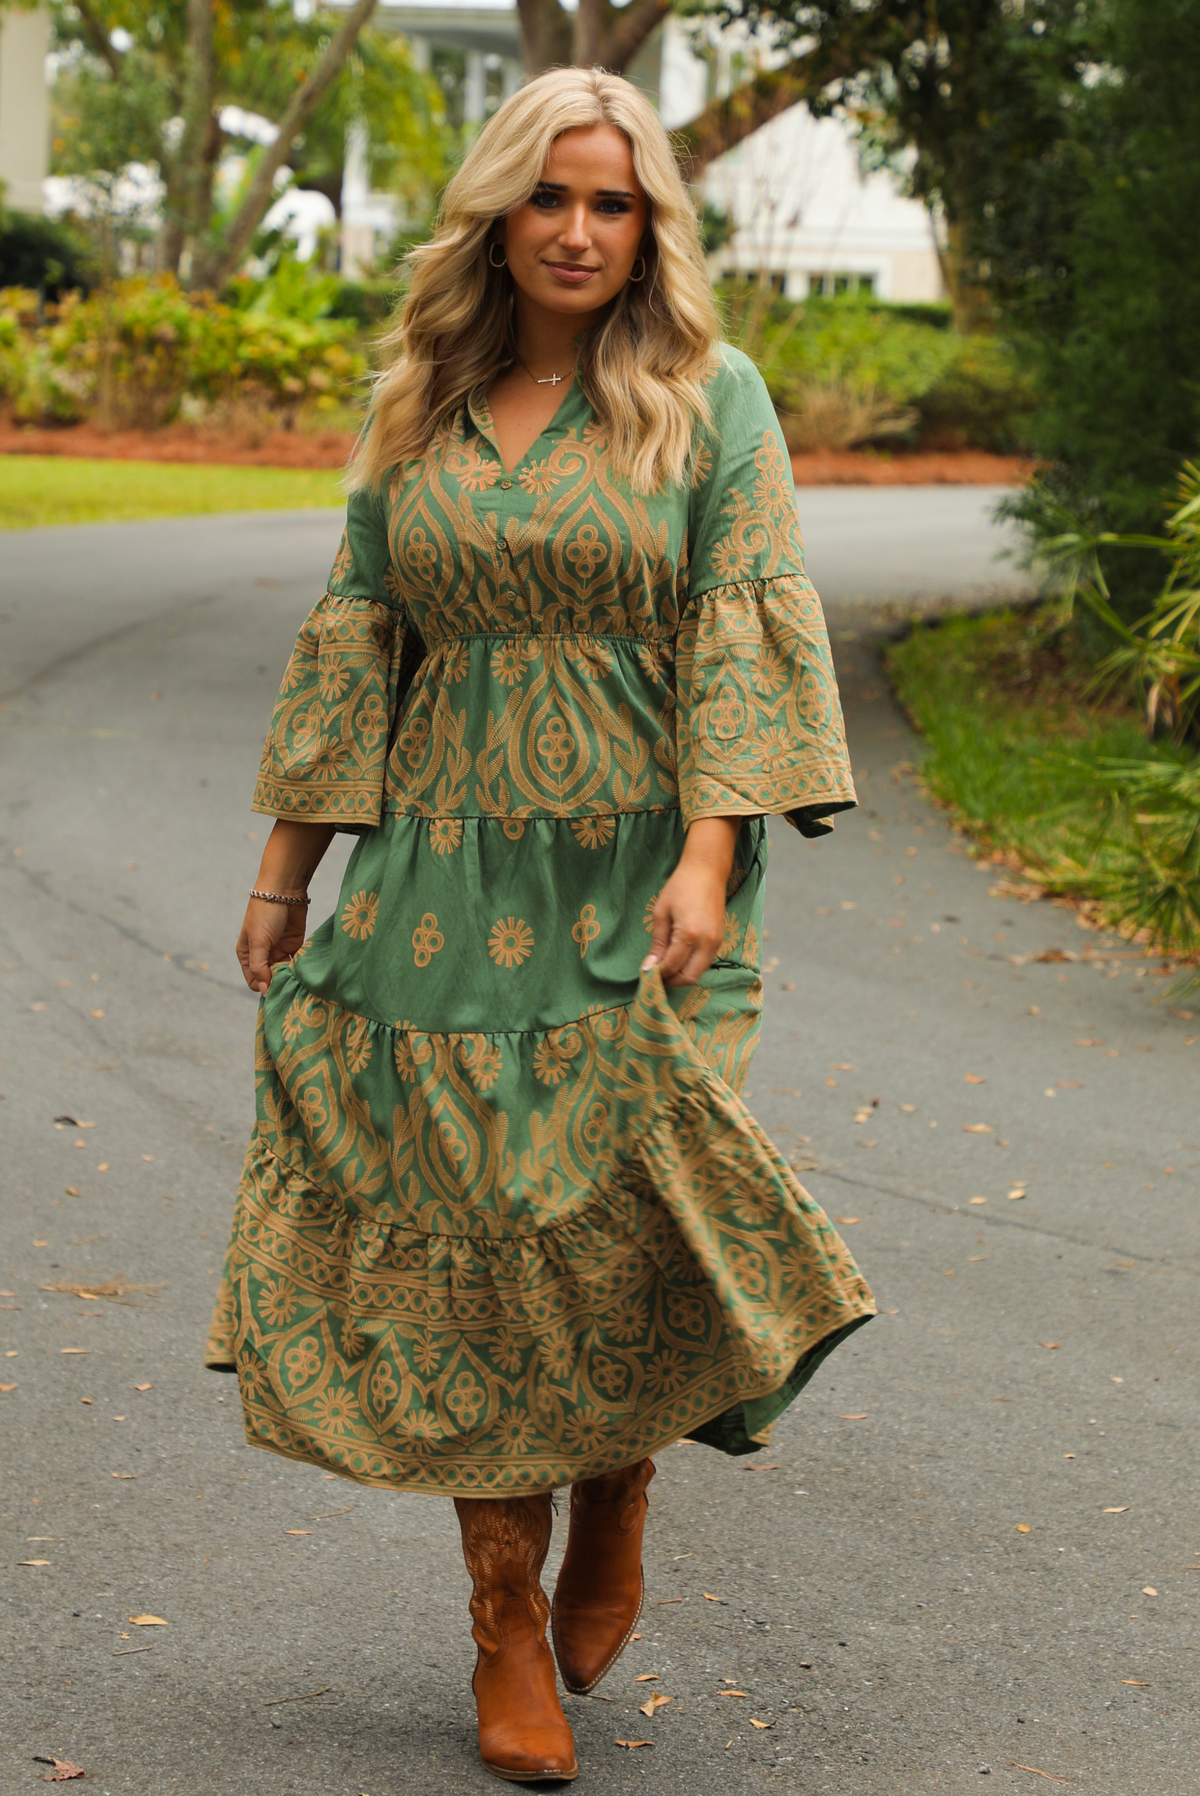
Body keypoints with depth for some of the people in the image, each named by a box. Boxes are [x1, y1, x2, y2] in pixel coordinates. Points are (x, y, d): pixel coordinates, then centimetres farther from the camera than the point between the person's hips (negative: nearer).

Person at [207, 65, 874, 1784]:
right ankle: (506, 1619, 13)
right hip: (446, 878, 3)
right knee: (459, 1237, 1)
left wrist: (708, 856, -18)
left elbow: (746, 632, -7)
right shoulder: (418, 407, 10)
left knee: (623, 1214, -10)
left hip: (634, 876, -3)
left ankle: (617, 1486, 22)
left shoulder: (708, 397, 1)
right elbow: (355, 636, 14)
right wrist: (287, 863, 12)